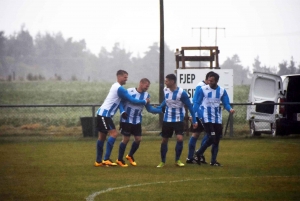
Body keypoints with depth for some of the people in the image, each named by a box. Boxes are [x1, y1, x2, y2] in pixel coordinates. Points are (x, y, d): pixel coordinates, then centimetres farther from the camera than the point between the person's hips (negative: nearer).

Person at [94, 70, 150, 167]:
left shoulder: (115, 86, 16)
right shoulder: (120, 88, -15)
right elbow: (132, 100, -15)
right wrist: (145, 101, -5)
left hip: (102, 113, 10)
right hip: (105, 114, -10)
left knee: (102, 136, 11)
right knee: (114, 133, -15)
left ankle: (98, 161, 13)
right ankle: (106, 159, -19)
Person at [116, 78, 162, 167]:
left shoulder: (146, 95, 0)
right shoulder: (129, 91, -14)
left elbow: (149, 109, 6)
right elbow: (121, 102, -9)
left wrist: (161, 110, -5)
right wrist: (122, 112, -25)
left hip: (137, 121, 5)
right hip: (127, 120, -5)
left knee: (138, 139, 3)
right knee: (126, 139, -4)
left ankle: (130, 156, 27)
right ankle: (119, 159, 10)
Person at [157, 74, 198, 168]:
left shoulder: (181, 93, -19)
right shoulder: (165, 90, -4)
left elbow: (190, 106, -12)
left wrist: (194, 120, -12)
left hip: (178, 120, -4)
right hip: (167, 119, 4)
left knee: (180, 138, -18)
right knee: (164, 140, 6)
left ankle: (177, 160, 0)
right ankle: (163, 161, 19)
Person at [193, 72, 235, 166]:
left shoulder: (222, 91, 3)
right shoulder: (202, 90, -6)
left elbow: (226, 104, 4)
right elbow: (196, 103, -2)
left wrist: (230, 109, -19)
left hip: (217, 119, 4)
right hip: (207, 118, -4)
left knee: (216, 140, 4)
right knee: (212, 138, -15)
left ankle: (213, 160, 12)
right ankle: (199, 153, 6)